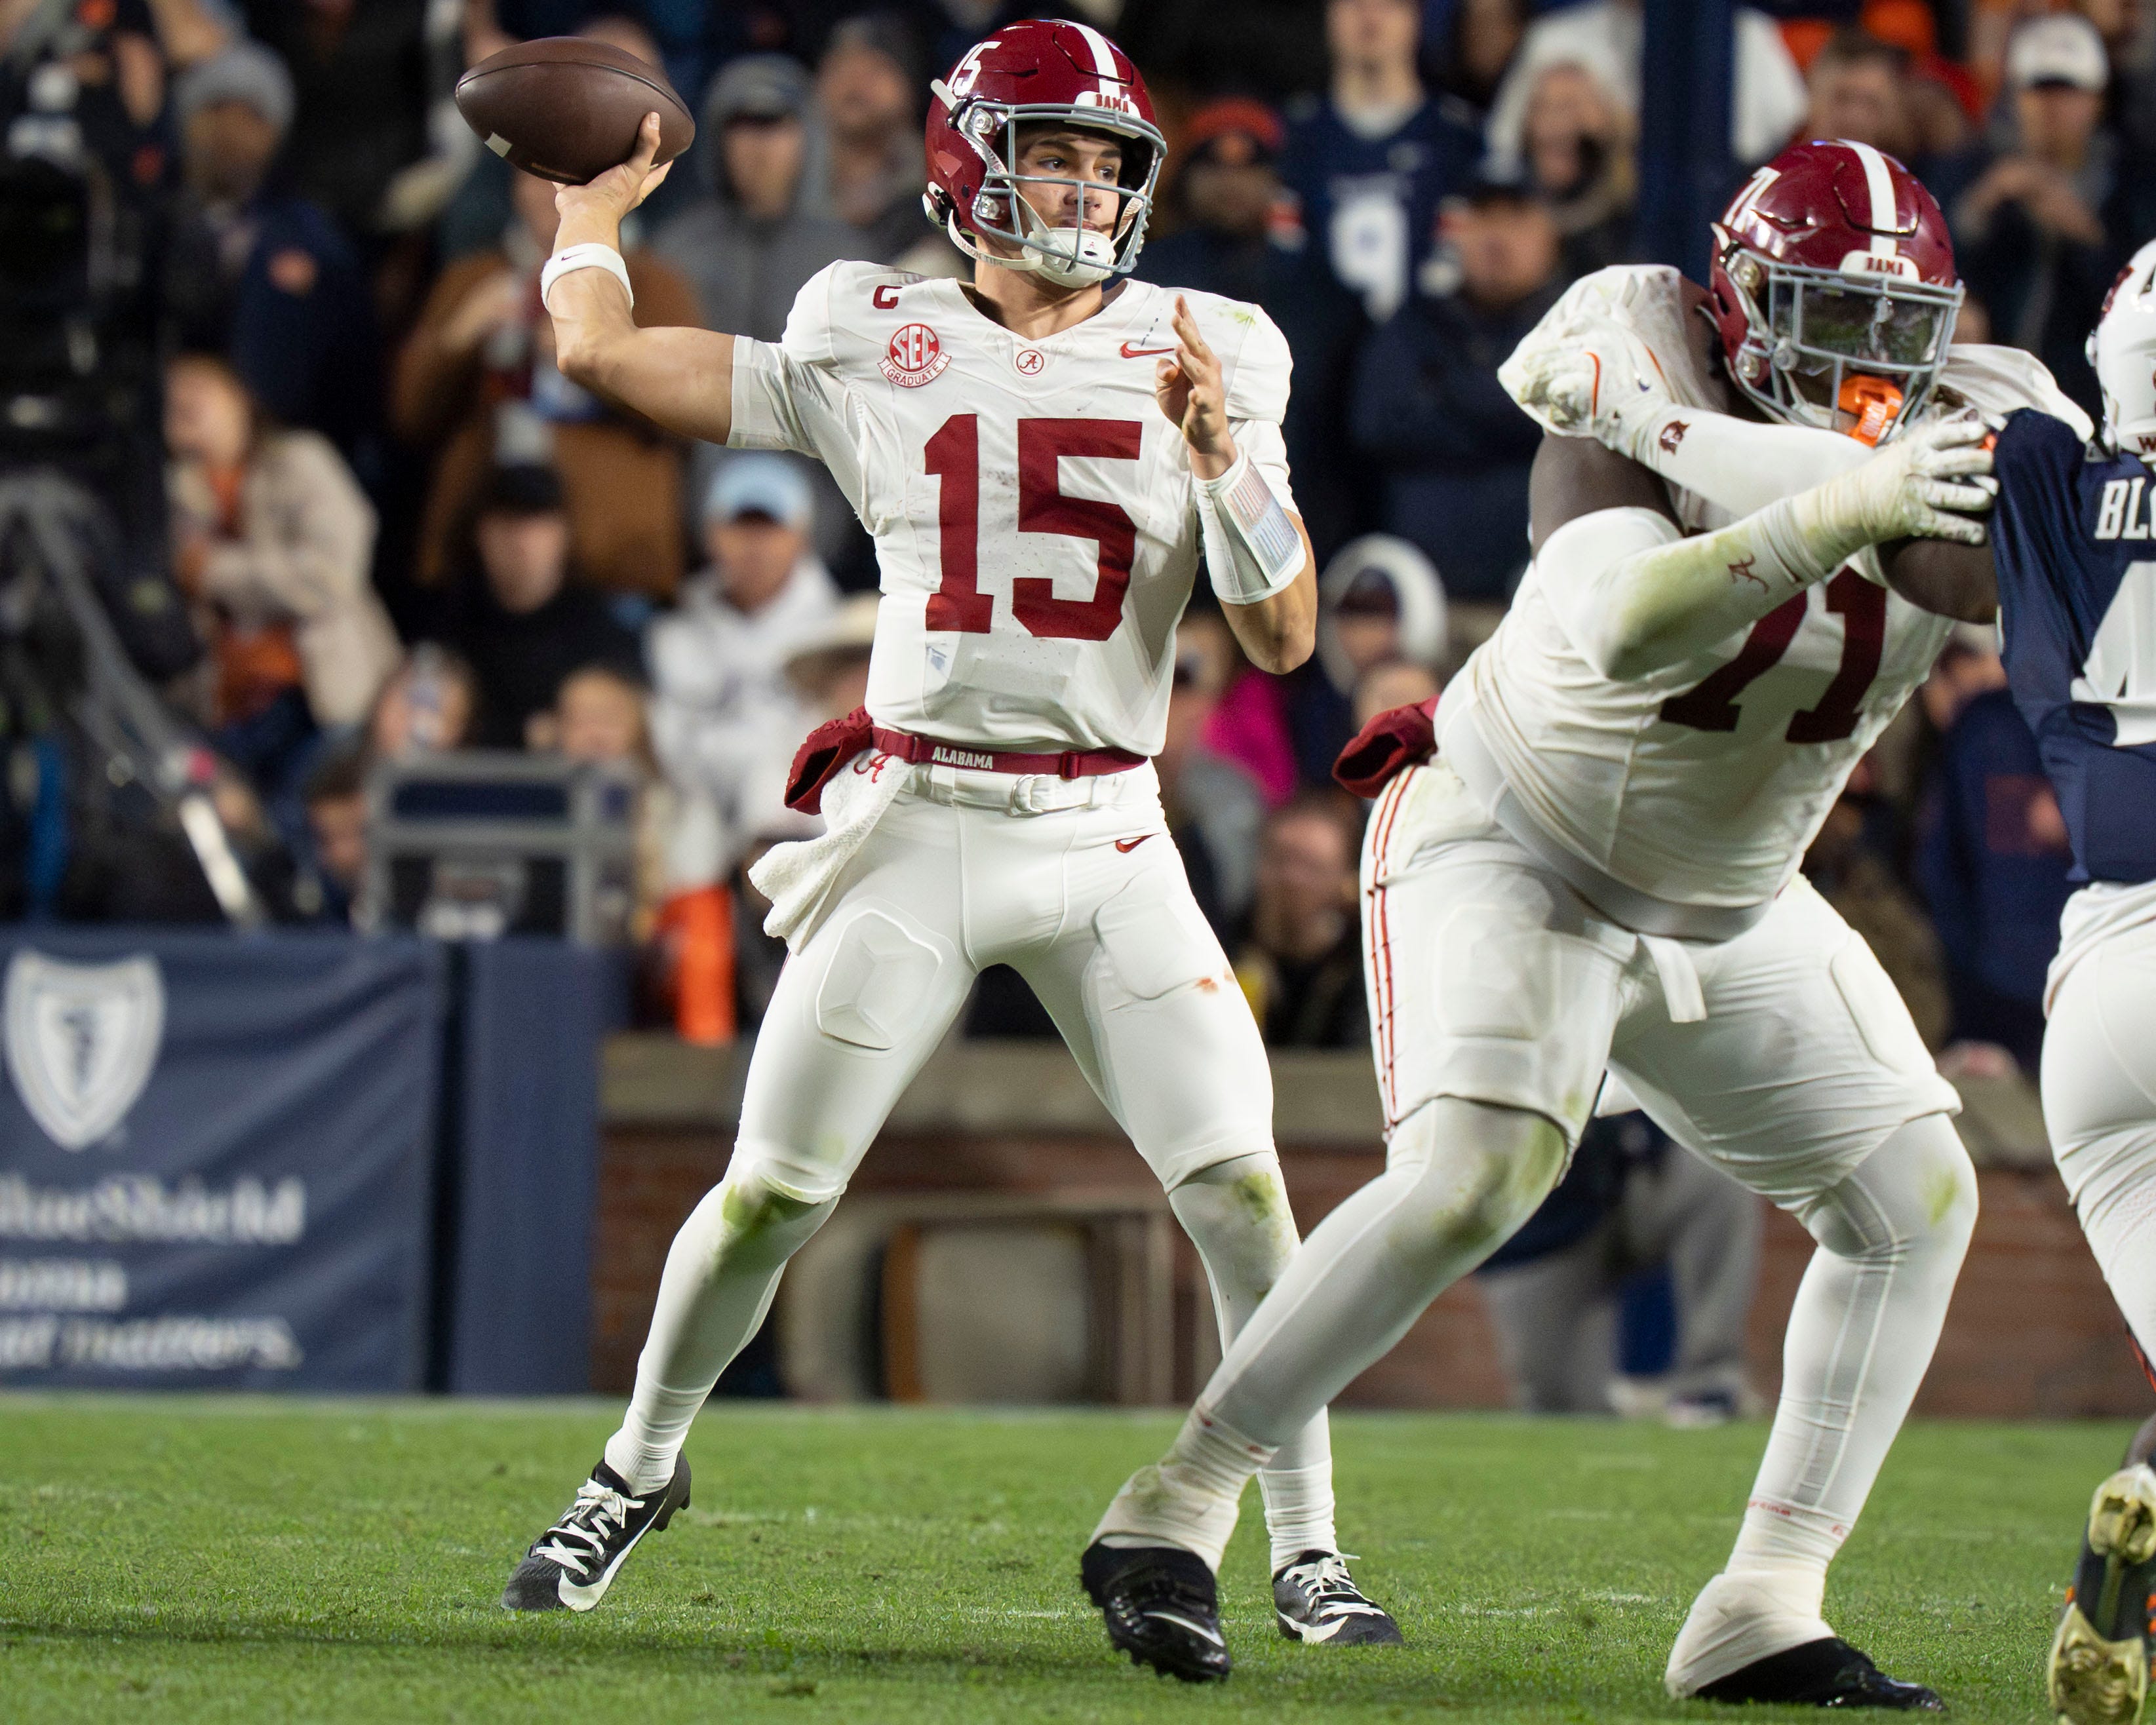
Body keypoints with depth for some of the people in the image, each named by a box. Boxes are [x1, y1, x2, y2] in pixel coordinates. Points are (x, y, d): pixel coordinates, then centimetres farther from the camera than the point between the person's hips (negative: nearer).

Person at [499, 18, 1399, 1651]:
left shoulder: (1203, 359, 4)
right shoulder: (874, 349, 3)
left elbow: (1283, 639, 0)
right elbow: (601, 348, 8)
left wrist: (1224, 459, -15)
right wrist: (591, 199, 25)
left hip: (1105, 839, 0)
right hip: (914, 827, 0)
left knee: (1241, 1184, -11)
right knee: (769, 1190, 1)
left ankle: (1307, 1546, 0)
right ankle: (640, 1468, 25)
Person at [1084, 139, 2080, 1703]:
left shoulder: (1965, 430, -13)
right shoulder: (1634, 370, -26)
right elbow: (1622, 636, -43)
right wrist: (1829, 517, -57)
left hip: (1724, 905, 6)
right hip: (1513, 849, -6)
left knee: (1914, 1195, -1)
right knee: (1475, 1173, -26)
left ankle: (1765, 1612, 1)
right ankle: (1178, 1506, -14)